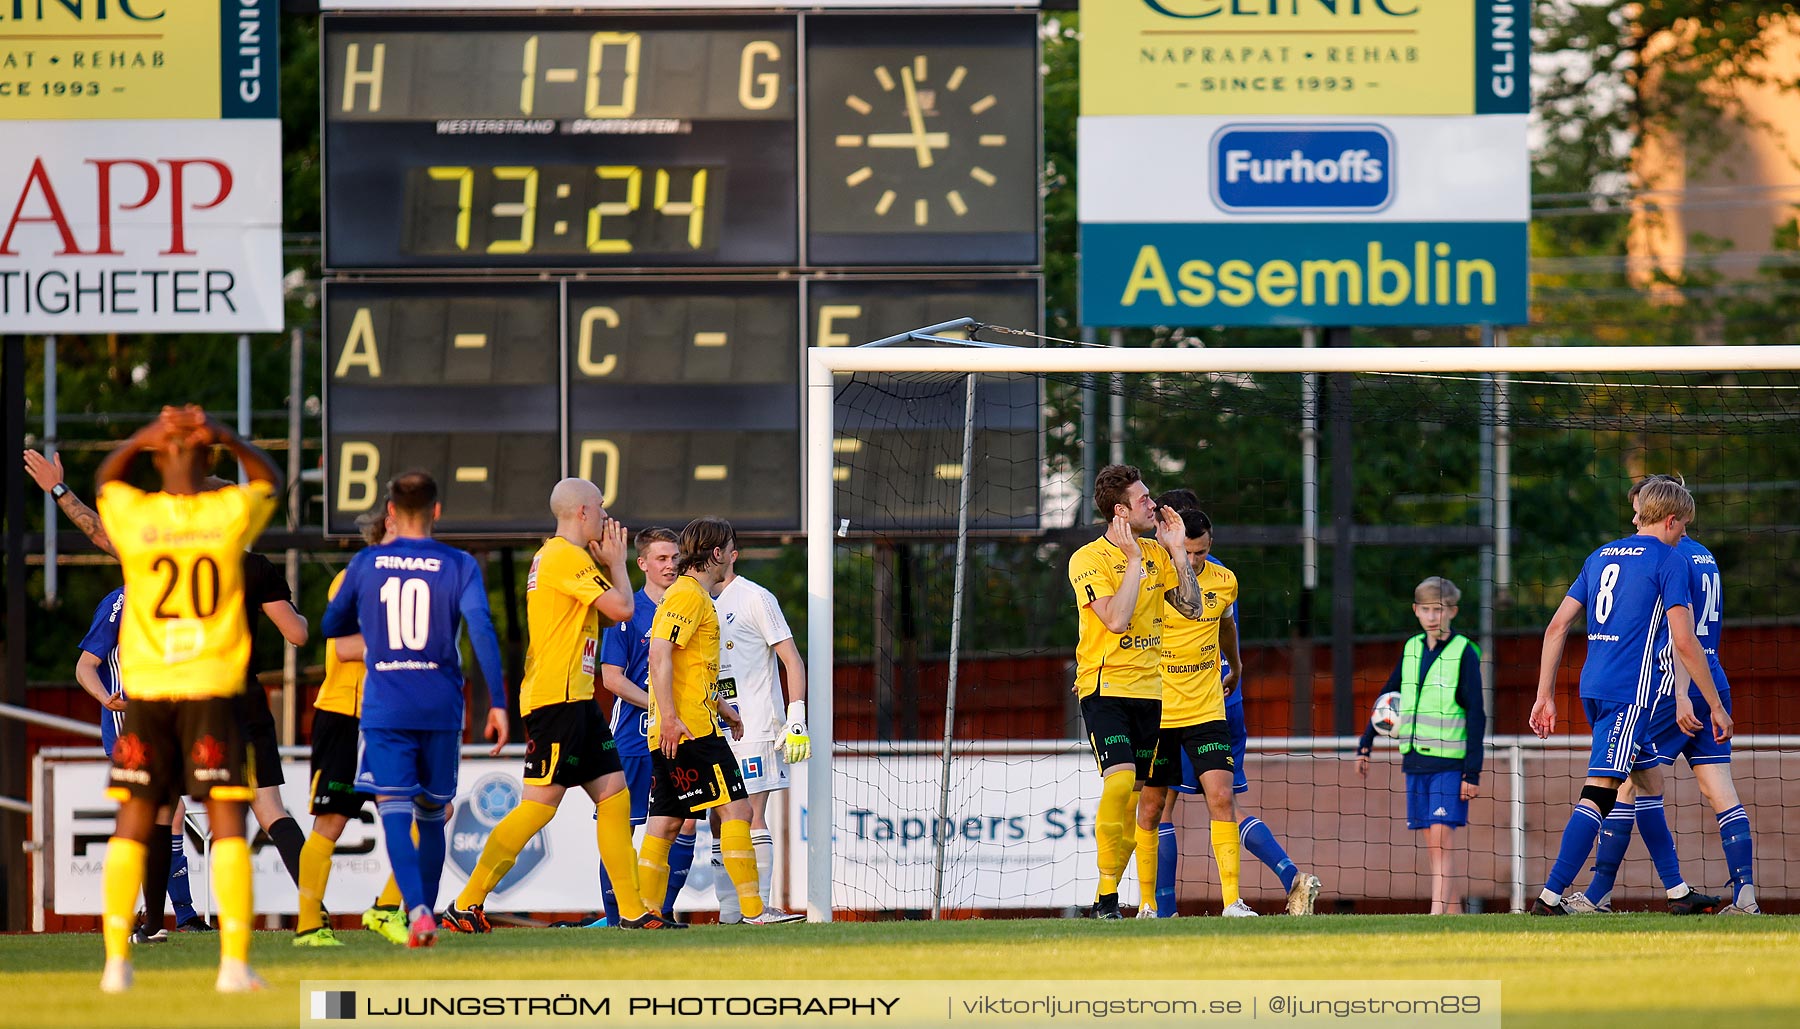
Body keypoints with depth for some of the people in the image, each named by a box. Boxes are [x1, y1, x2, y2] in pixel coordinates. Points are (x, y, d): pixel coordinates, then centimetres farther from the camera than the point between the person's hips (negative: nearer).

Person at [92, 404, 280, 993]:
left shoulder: (134, 515, -2)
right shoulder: (231, 514, -2)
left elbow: (105, 480, 24)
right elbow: (271, 481, 22)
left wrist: (142, 438, 11)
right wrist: (225, 438, 11)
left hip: (146, 691, 1)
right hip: (212, 688, -1)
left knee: (132, 824, 8)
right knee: (227, 822, 0)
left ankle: (117, 960, 3)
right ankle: (234, 962, -8)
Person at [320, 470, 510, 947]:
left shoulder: (366, 564, 3)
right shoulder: (459, 566, -1)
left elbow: (332, 626, 16)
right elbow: (481, 629, -13)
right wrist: (498, 702, -13)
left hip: (385, 711, -1)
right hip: (441, 710, 1)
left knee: (395, 817, -7)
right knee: (432, 818, 16)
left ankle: (417, 910, -28)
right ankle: (426, 917, 21)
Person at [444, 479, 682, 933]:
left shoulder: (559, 556, 20)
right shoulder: (566, 557, -13)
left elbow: (608, 615, 28)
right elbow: (621, 609, -16)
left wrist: (608, 564, 15)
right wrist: (616, 562, 1)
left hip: (577, 699, 11)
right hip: (556, 696, -11)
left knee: (613, 793, 7)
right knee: (540, 803, -12)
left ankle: (632, 910, 6)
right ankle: (465, 906, -9)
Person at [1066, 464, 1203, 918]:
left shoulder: (1156, 554, 10)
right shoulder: (1087, 560, -9)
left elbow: (1192, 608, 8)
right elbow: (1116, 620, -19)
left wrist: (1178, 551, 1)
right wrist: (1134, 561, -15)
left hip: (1149, 689, 6)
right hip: (1105, 687, -6)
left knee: (1136, 793, 5)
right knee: (1120, 780, -22)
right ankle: (1106, 895, -18)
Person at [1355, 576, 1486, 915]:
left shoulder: (1463, 652, -6)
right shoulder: (1411, 649, 11)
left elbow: (1476, 716, -8)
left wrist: (1472, 772, -12)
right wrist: (1365, 744, 19)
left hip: (1449, 762, -6)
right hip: (1414, 760, 6)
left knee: (1441, 838, -14)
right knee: (1433, 843, 5)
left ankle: (1438, 912, -19)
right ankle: (1454, 913, 9)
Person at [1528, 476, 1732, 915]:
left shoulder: (1601, 556, 17)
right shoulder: (1668, 560, -3)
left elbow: (1557, 627, 15)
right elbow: (1684, 643, -9)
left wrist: (1545, 695, 17)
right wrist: (1716, 707, -3)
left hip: (1592, 688, 8)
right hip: (1631, 690, -8)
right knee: (1599, 793, -14)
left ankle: (1678, 893, 22)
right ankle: (1550, 896, -24)